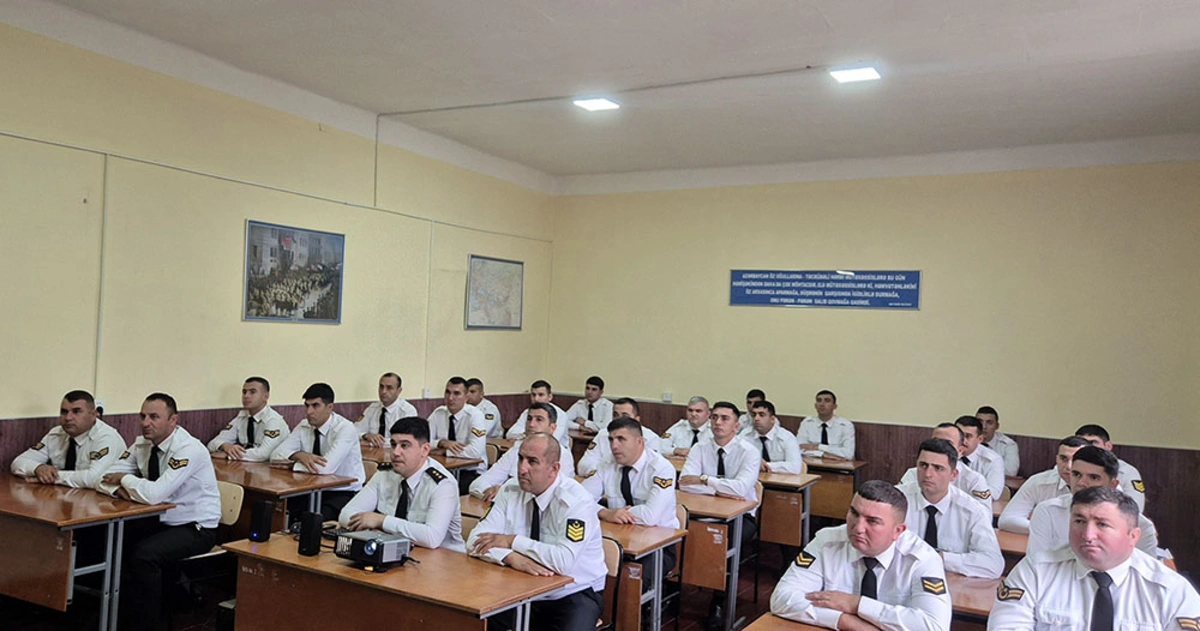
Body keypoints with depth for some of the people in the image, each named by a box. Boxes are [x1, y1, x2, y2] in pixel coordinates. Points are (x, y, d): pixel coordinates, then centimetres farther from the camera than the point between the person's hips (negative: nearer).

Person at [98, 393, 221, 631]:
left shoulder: (188, 449, -25)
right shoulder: (142, 443, -1)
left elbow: (154, 494, -35)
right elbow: (105, 479, 1)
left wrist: (124, 479, -17)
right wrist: (120, 489, -21)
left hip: (195, 528, -7)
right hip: (161, 520, 8)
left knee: (144, 554, -27)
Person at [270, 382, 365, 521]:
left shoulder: (345, 429, -18)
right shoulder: (304, 426, 2)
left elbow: (325, 468, -29)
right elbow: (276, 454, -4)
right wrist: (299, 455, -25)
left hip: (343, 493, -6)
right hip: (314, 489, 6)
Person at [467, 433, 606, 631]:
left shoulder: (576, 501, -19)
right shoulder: (510, 492, -3)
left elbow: (564, 561, -30)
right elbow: (477, 540, -7)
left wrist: (512, 541, -22)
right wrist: (511, 557, -26)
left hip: (574, 595, -3)